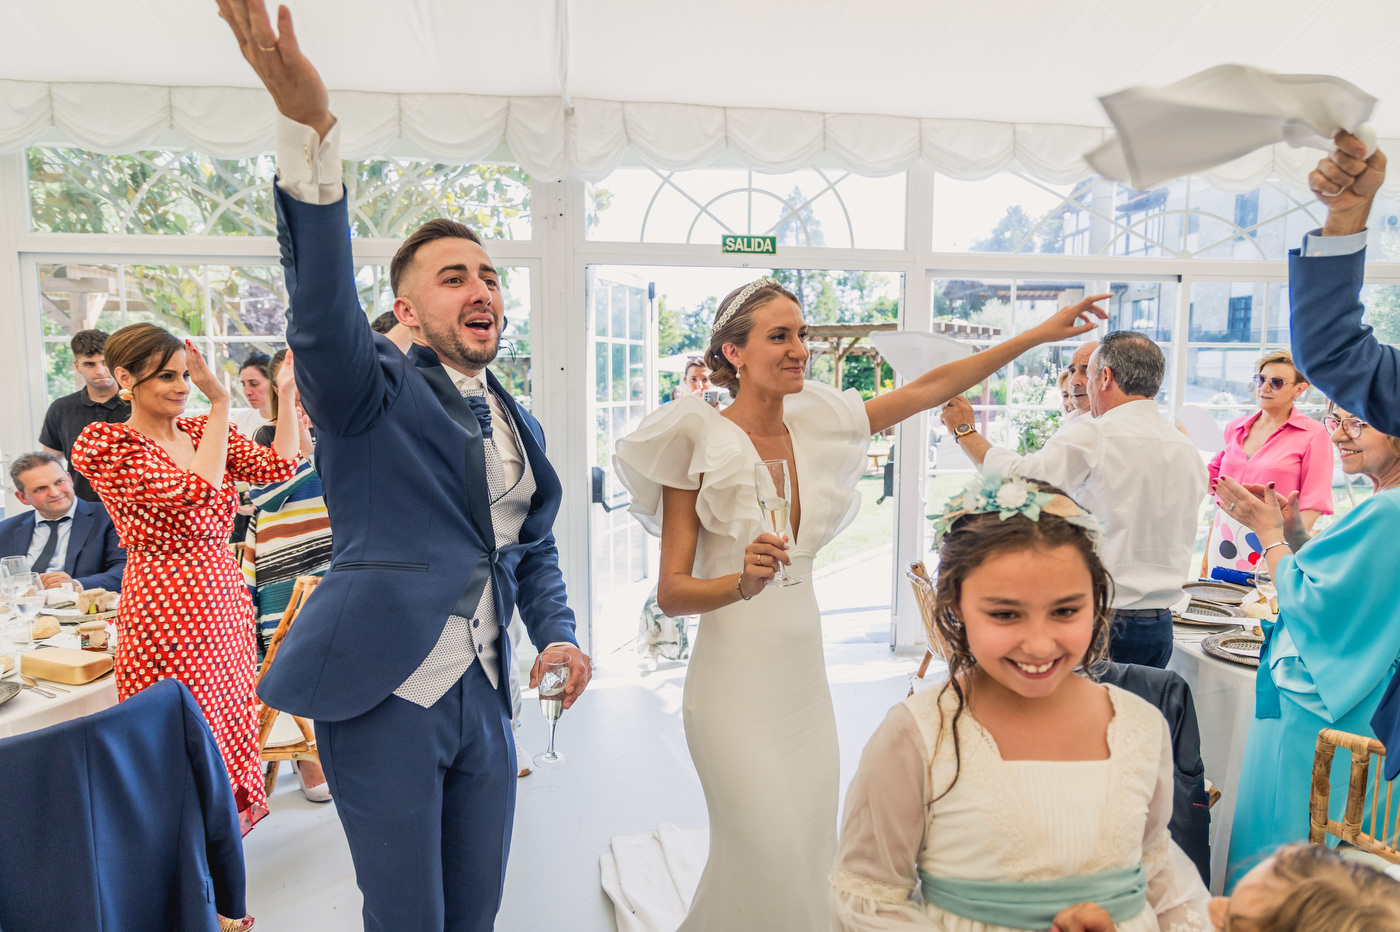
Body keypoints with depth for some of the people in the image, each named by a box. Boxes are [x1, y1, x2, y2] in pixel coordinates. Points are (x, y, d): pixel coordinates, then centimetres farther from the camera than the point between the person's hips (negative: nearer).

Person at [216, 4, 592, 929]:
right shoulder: (372, 390, -7)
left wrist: (558, 635, 0)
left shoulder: (519, 425, 11)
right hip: (385, 698, -5)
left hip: (486, 700, 5)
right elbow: (322, 304, -27)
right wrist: (309, 124, -40)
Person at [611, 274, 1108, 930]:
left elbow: (928, 389, 11)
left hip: (805, 674, 6)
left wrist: (1039, 334, 11)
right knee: (767, 858, -1)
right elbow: (670, 592, -11)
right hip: (737, 682, -6)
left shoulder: (815, 425, 5)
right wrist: (742, 582, -30)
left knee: (811, 847, 13)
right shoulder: (701, 444, -11)